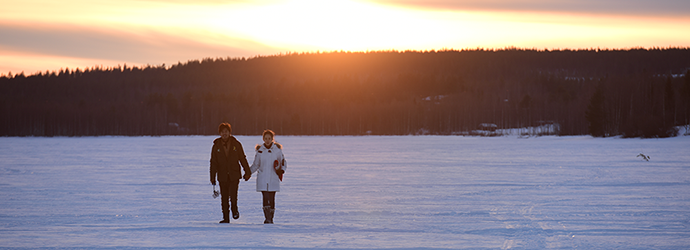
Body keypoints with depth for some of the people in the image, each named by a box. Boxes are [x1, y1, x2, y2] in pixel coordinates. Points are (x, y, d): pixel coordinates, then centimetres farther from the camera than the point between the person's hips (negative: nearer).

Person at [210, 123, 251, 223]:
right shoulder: (216, 146, 3)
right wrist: (212, 177, 1)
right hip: (222, 176, 1)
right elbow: (213, 162, 5)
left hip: (234, 174, -1)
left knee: (233, 195, -15)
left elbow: (242, 159, 9)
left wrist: (247, 172, 10)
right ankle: (226, 218, 11)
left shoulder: (236, 144, 2)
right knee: (224, 197, 1)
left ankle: (235, 210, 14)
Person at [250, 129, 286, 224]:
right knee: (265, 199, -10)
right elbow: (255, 165, 13)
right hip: (262, 179, 0)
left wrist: (282, 170, -11)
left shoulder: (277, 149, 2)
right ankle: (267, 219, -9)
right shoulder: (260, 150, 5)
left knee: (272, 199, 1)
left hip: (273, 178, 0)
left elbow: (283, 162, 9)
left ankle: (271, 219, 14)